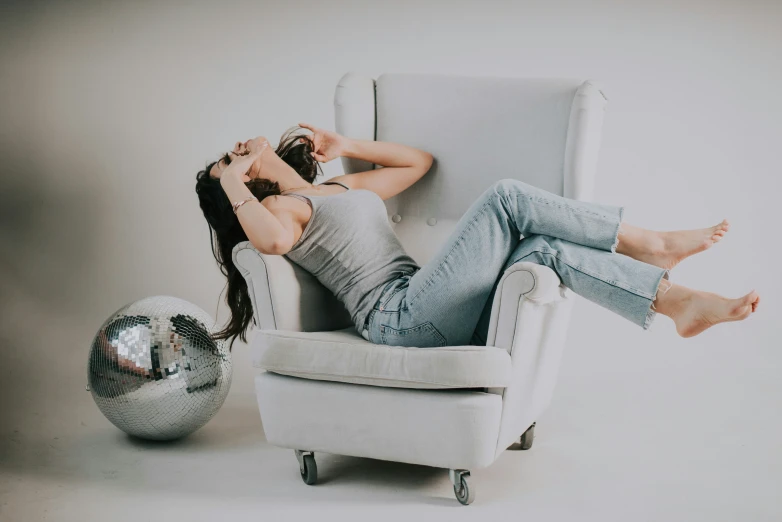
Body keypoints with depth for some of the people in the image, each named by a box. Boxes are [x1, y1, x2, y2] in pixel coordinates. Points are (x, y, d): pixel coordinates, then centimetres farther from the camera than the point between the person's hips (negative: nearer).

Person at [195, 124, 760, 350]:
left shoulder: (343, 186, 30)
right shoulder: (279, 206, 4)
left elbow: (420, 161, 37)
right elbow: (273, 240, -23)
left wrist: (347, 146, 33)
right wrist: (230, 183, -8)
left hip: (439, 318, 8)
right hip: (400, 317, -8)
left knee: (543, 248, -13)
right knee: (507, 198, -17)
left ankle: (678, 300, -15)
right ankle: (648, 244, -11)